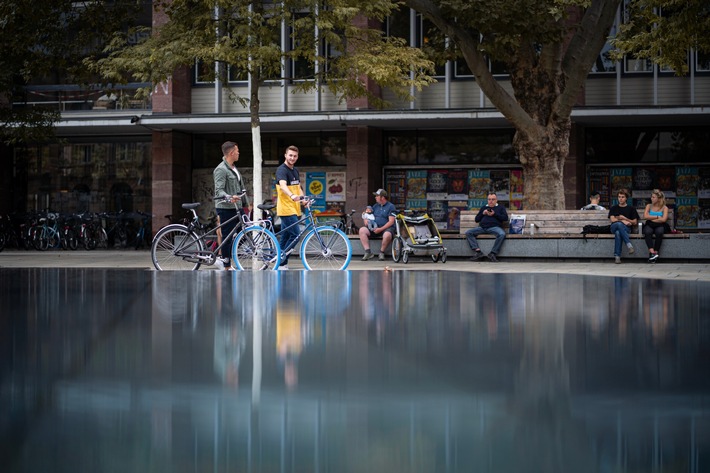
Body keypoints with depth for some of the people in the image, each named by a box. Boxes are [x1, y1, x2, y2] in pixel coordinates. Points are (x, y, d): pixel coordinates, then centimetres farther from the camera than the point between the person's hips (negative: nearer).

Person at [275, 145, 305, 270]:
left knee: (285, 237, 10)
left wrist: (303, 198, 4)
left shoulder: (295, 170, 16)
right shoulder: (282, 170, -12)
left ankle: (281, 264, 13)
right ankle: (281, 262, -9)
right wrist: (292, 196, -48)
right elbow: (283, 185, -29)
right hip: (286, 209, -9)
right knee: (295, 235, -14)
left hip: (294, 209, 9)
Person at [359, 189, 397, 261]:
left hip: (386, 228, -6)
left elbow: (391, 222, -10)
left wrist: (380, 229, -19)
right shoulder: (375, 206, 18)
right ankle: (368, 252, -21)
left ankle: (381, 252, -15)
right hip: (375, 228, 6)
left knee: (387, 235, -40)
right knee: (362, 230, -19)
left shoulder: (391, 206, -2)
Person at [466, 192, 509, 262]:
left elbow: (505, 218, 5)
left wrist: (494, 214, -4)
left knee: (502, 234, -38)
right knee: (468, 233, -20)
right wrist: (482, 214, 7)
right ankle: (477, 251, -30)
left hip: (495, 227, -3)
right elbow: (476, 220, 25)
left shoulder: (500, 207, 20)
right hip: (482, 227, 3)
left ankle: (493, 253, -32)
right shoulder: (483, 208, 30)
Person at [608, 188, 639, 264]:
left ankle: (617, 256, -48)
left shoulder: (631, 209, 18)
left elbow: (634, 222, 9)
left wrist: (625, 218, -4)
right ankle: (629, 244, -52)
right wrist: (622, 221, -7)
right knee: (619, 224, -40)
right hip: (614, 227, 1)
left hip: (626, 229, -1)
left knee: (618, 233, -40)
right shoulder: (613, 208, 21)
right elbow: (612, 219, 5)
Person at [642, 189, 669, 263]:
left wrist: (651, 219, -3)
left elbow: (663, 219, -8)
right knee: (647, 232, -36)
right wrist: (657, 217, -3)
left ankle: (656, 252, -37)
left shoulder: (664, 208, 7)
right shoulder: (649, 206, 15)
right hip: (649, 226, 1)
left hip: (659, 226, -1)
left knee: (659, 232, -38)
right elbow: (645, 216, -1)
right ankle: (652, 252, -48)